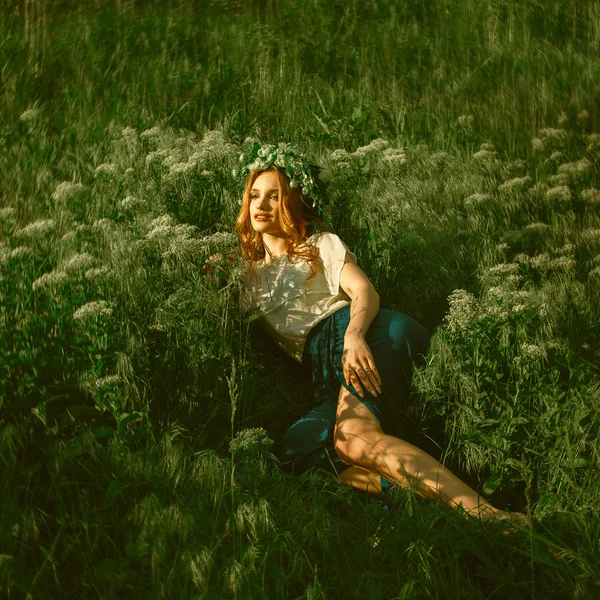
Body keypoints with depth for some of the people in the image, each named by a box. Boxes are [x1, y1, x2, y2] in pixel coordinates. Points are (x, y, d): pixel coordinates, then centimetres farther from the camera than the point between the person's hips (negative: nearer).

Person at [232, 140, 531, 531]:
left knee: (350, 434, -37)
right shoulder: (249, 272, 30)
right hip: (321, 368, 3)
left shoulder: (321, 245, 17)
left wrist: (354, 336, -23)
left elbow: (365, 291, -2)